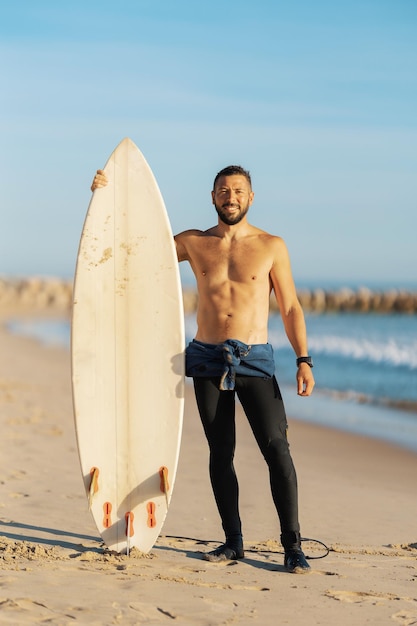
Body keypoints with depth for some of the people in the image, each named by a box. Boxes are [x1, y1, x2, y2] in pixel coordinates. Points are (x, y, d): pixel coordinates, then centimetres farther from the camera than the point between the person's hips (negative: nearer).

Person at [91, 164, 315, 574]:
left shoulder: (271, 246, 2)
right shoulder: (194, 243, 7)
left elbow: (291, 308, 3)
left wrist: (303, 360, -7)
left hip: (255, 360, -2)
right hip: (207, 360, 2)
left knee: (276, 448, -11)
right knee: (220, 453, 5)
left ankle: (292, 545, -7)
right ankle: (233, 542, 14)